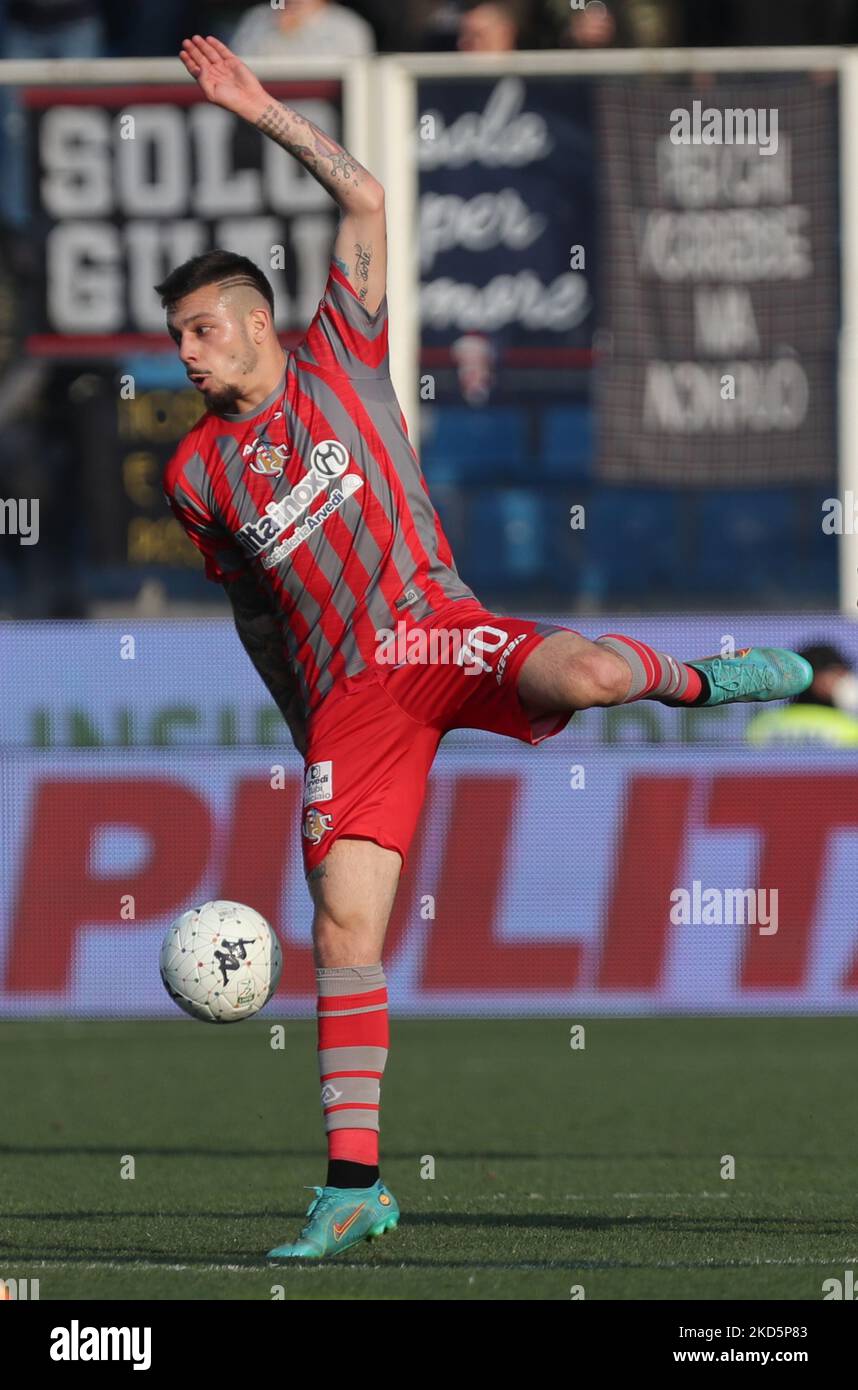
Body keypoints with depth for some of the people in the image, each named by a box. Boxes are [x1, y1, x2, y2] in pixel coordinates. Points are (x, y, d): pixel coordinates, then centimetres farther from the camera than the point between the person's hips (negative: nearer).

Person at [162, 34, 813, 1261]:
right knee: (343, 920, -9)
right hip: (343, 693, 3)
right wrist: (306, 726, 27)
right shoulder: (199, 474, 14)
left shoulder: (342, 358, 7)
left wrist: (264, 110, -3)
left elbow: (365, 197, 0)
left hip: (432, 627, -3)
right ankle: (352, 1184, -3)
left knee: (586, 672, -37)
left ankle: (700, 680, 1)